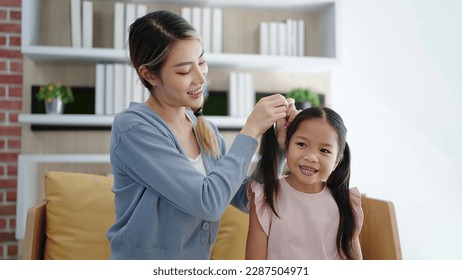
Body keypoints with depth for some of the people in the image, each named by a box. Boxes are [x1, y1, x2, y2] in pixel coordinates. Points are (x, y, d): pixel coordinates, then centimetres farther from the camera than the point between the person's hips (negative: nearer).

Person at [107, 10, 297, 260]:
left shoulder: (206, 130, 0)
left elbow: (246, 199, 1)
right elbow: (208, 202, -23)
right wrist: (251, 130, -17)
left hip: (197, 259, 4)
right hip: (144, 265, -4)